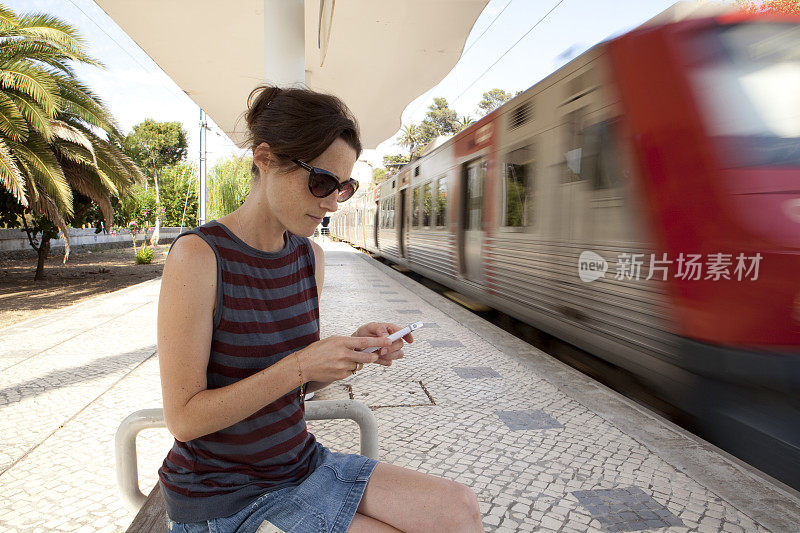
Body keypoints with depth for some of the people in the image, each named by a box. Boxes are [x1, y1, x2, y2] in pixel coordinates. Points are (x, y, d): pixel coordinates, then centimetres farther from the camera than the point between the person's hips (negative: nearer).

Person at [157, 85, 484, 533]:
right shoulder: (198, 255, -20)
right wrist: (300, 364, -27)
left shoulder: (310, 256, 0)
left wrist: (357, 350, -12)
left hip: (301, 462, 6)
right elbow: (184, 419, -19)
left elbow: (299, 383, 6)